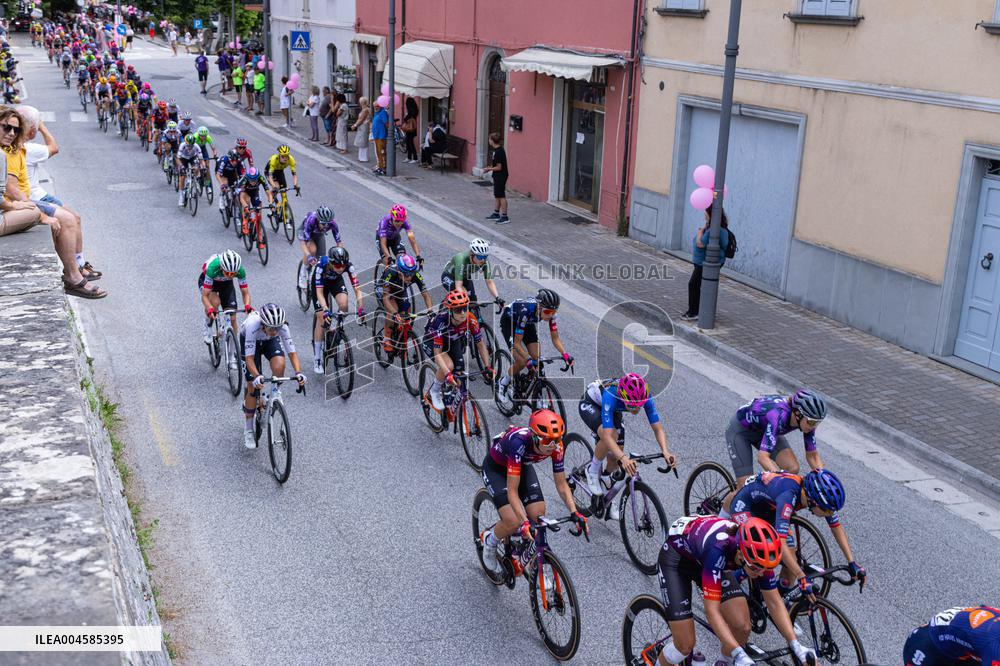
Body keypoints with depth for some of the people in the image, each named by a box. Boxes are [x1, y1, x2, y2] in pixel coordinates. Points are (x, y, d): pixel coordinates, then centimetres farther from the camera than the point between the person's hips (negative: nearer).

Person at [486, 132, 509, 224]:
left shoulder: (499, 152, -22)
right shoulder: (498, 150, 8)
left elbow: (499, 167, -21)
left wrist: (489, 169, -10)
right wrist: (490, 167, 8)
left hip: (500, 176, -10)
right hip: (498, 176, 10)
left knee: (501, 196, -4)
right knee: (497, 196, 16)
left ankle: (505, 217, 0)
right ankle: (496, 214, 26)